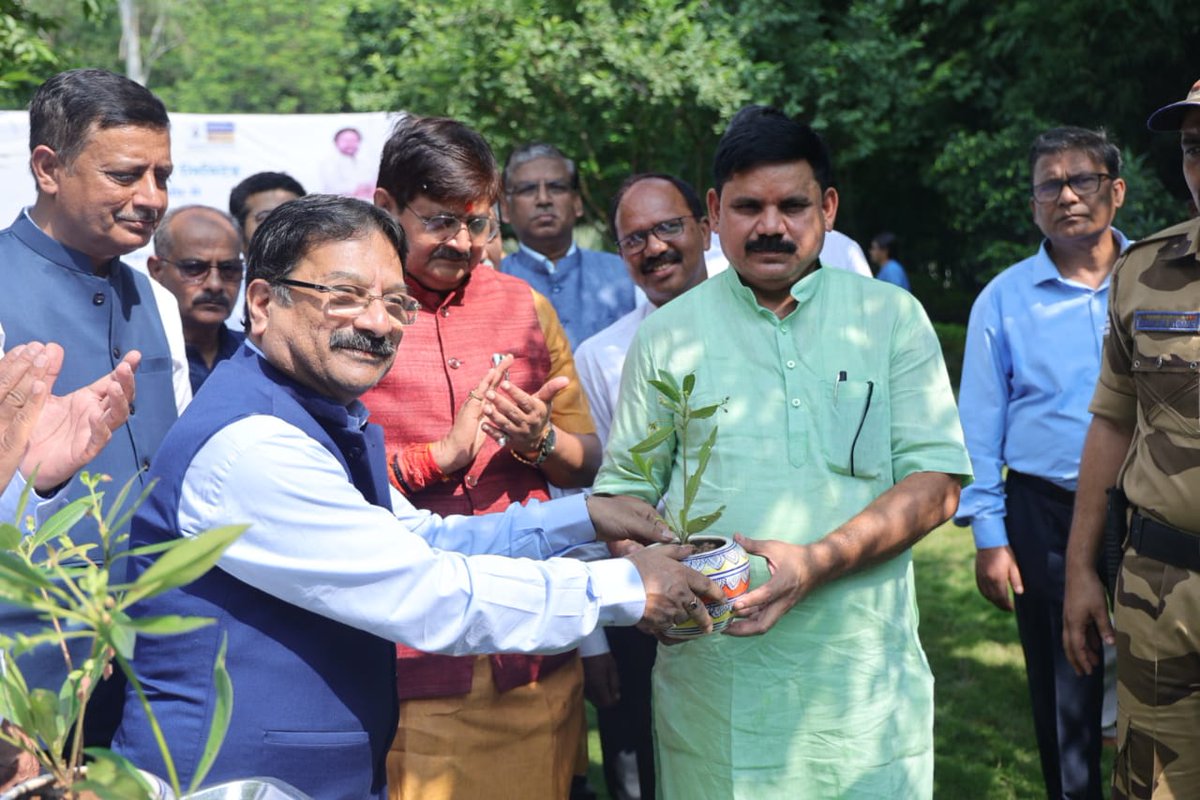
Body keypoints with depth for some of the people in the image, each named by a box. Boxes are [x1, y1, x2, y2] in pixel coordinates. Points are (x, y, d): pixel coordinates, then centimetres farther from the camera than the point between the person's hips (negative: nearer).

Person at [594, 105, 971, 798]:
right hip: (711, 677, 0)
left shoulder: (893, 318, 5)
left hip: (861, 671, 0)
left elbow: (935, 484, -1)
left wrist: (817, 563, -16)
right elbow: (626, 491, 10)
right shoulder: (668, 335, 8)